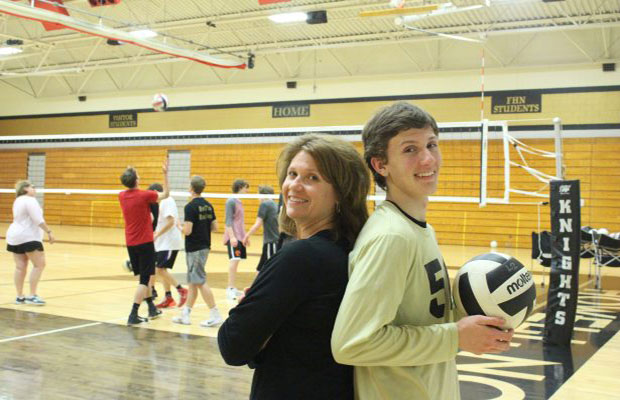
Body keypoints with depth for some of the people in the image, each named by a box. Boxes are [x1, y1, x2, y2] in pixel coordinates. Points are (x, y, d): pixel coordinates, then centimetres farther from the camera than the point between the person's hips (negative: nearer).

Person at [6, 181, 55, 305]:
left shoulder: (18, 201, 18)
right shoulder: (30, 200, -12)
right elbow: (38, 220, -19)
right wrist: (49, 232, -16)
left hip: (14, 237, 10)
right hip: (28, 237, -10)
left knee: (20, 267, 8)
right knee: (39, 264, -7)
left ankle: (20, 297, 9)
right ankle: (32, 296, -11)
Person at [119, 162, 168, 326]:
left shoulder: (122, 196, 1)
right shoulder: (144, 195, -14)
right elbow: (166, 194, 1)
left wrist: (129, 174, 27)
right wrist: (165, 174, 3)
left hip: (130, 243, 7)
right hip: (144, 242, -7)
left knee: (146, 276, 20)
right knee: (145, 279, -2)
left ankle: (152, 308, 30)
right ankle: (133, 315, -8)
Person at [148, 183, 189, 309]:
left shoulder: (167, 201, -13)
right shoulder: (162, 202, 16)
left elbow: (170, 222, -23)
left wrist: (156, 235, -21)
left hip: (169, 243, -10)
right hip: (163, 242, 10)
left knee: (160, 269, -12)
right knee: (161, 270, 10)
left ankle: (181, 290, -4)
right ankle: (168, 298, 15)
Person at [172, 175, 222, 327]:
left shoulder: (190, 207, -16)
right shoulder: (208, 205, 7)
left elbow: (187, 230, -20)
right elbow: (214, 227, 9)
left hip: (194, 249, -8)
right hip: (205, 246, 8)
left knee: (200, 282, -4)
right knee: (192, 282, 14)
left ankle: (215, 315, -4)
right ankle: (185, 314, 21)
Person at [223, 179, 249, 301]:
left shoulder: (239, 202, 17)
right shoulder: (231, 201, -9)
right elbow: (228, 221, -14)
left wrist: (244, 236, 25)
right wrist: (232, 236, -22)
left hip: (239, 237, 9)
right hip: (233, 237, -9)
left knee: (236, 261, 9)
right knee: (234, 260, -15)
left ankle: (232, 288, 14)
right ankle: (230, 289, -16)